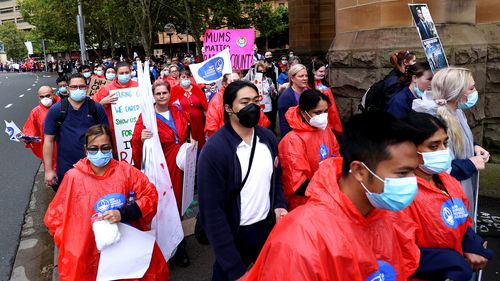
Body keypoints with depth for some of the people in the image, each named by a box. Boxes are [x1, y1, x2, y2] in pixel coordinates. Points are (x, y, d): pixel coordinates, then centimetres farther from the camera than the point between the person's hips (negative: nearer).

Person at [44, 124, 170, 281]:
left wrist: (123, 214, -20)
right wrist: (76, 243, -8)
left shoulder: (125, 170, -3)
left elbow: (150, 195, -7)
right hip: (88, 254, 0)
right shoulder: (74, 177, -5)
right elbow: (54, 216, 0)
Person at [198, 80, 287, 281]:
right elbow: (212, 212, -21)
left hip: (268, 226, 5)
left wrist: (279, 205, -8)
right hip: (234, 235, -5)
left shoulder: (268, 138, -4)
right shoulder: (214, 151, -22)